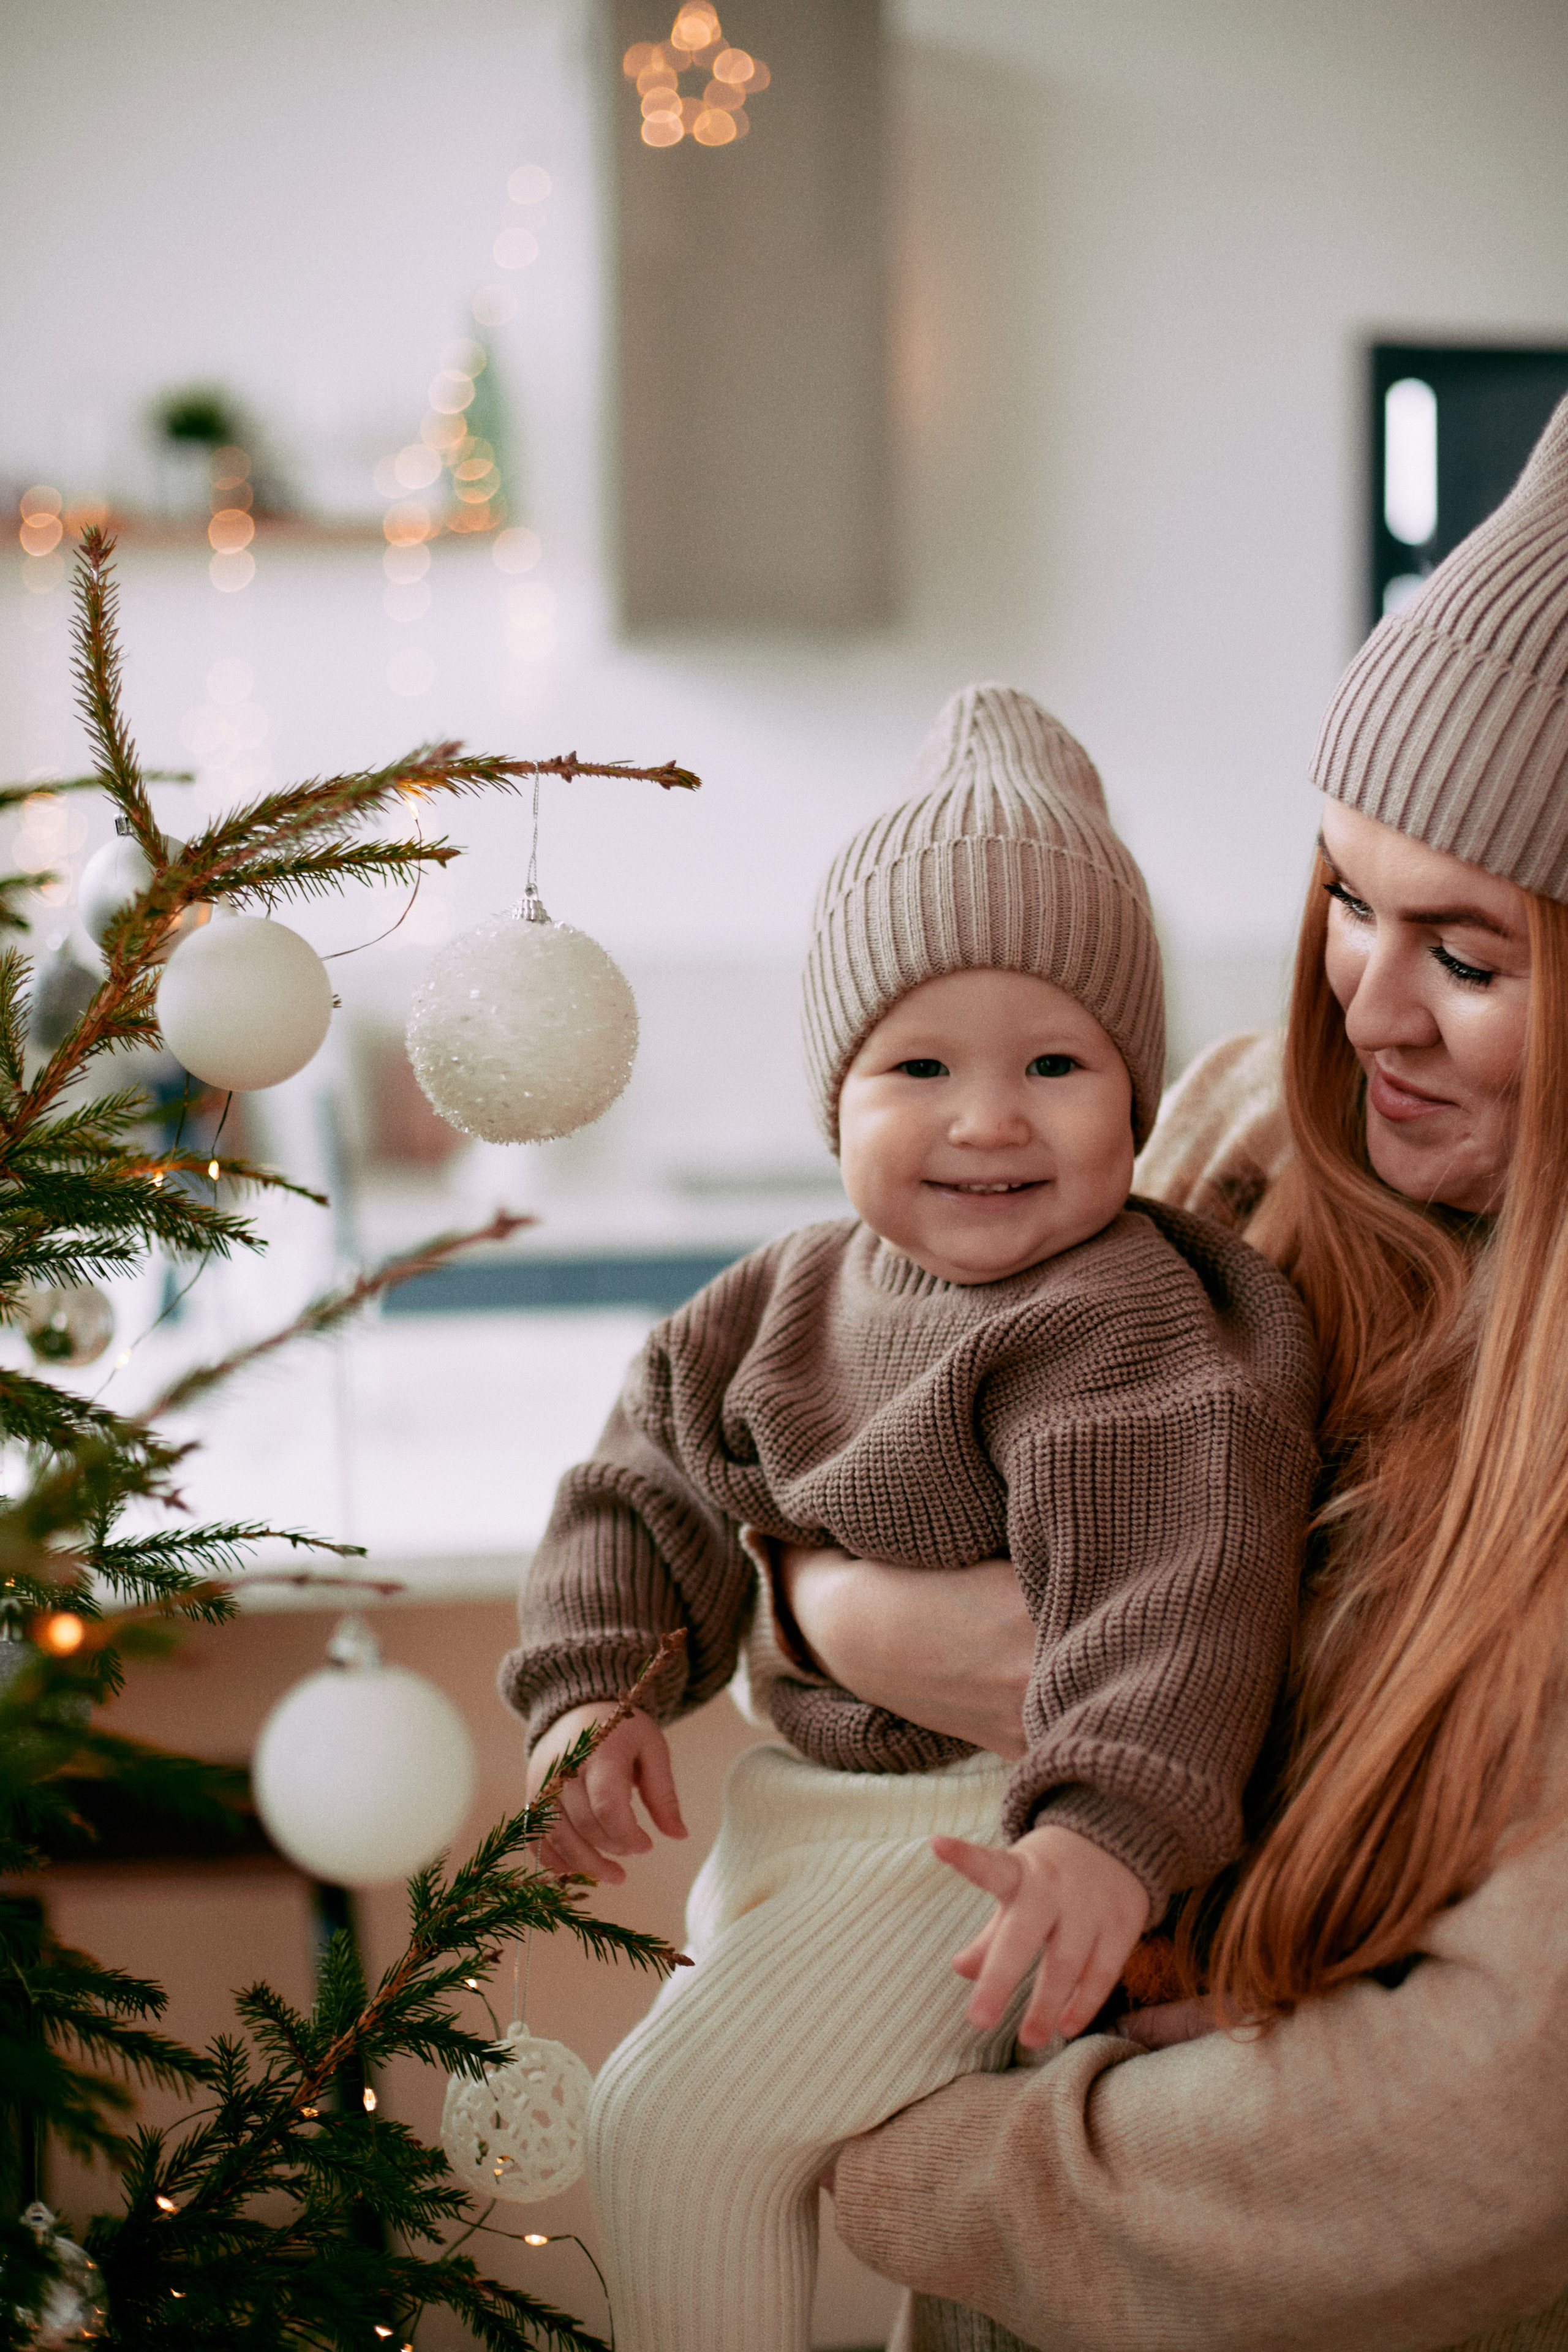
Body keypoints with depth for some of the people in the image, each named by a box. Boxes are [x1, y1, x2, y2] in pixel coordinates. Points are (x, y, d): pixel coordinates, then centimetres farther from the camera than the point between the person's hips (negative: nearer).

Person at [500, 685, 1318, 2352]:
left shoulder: (1127, 1324, -21)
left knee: (680, 2120, -17)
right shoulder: (796, 1296, 5)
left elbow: (1172, 1586, -29)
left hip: (994, 1824, -9)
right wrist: (597, 1690, -3)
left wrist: (1113, 1829, -39)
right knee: (716, 2011, 29)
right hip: (812, 1793, 9)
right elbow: (655, 1479, 10)